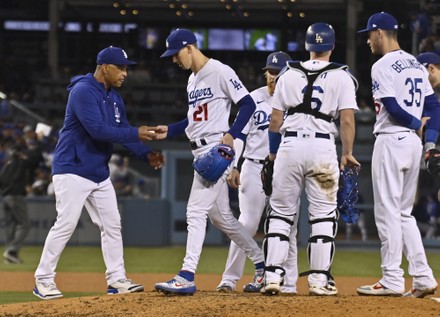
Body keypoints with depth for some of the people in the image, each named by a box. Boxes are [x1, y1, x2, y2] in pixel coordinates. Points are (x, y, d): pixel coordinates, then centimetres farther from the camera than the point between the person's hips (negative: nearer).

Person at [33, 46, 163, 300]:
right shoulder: (83, 91, -18)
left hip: (99, 173, 9)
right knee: (66, 225, -10)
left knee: (112, 225, 7)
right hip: (72, 171, -9)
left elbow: (123, 132, 11)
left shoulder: (114, 97, 11)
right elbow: (97, 129, -28)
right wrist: (136, 134, -27)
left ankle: (117, 279, 12)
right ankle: (44, 280, -1)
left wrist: (146, 153, -5)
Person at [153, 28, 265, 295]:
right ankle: (261, 263, 27)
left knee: (196, 211, -16)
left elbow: (248, 104, -13)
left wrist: (231, 135, -23)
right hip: (201, 151, 10)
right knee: (220, 216, 15)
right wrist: (170, 131, 12)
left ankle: (187, 277, -19)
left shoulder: (220, 72, -10)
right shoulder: (193, 79, 18)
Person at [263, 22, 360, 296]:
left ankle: (273, 276, 0)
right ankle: (319, 279, 2)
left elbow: (275, 120, 9)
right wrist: (348, 153, -2)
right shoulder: (342, 77, 3)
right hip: (323, 147, -2)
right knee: (323, 214, 5)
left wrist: (273, 152, 18)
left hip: (290, 144, 2)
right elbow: (347, 120, -7)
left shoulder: (288, 75, 10)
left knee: (281, 212, 8)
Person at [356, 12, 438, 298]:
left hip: (392, 141, -8)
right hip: (413, 142, 8)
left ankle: (392, 280, -3)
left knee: (388, 212, -3)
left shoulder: (382, 66, -11)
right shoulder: (416, 65, 15)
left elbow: (392, 108, -18)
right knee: (404, 213, 13)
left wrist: (416, 124, -4)